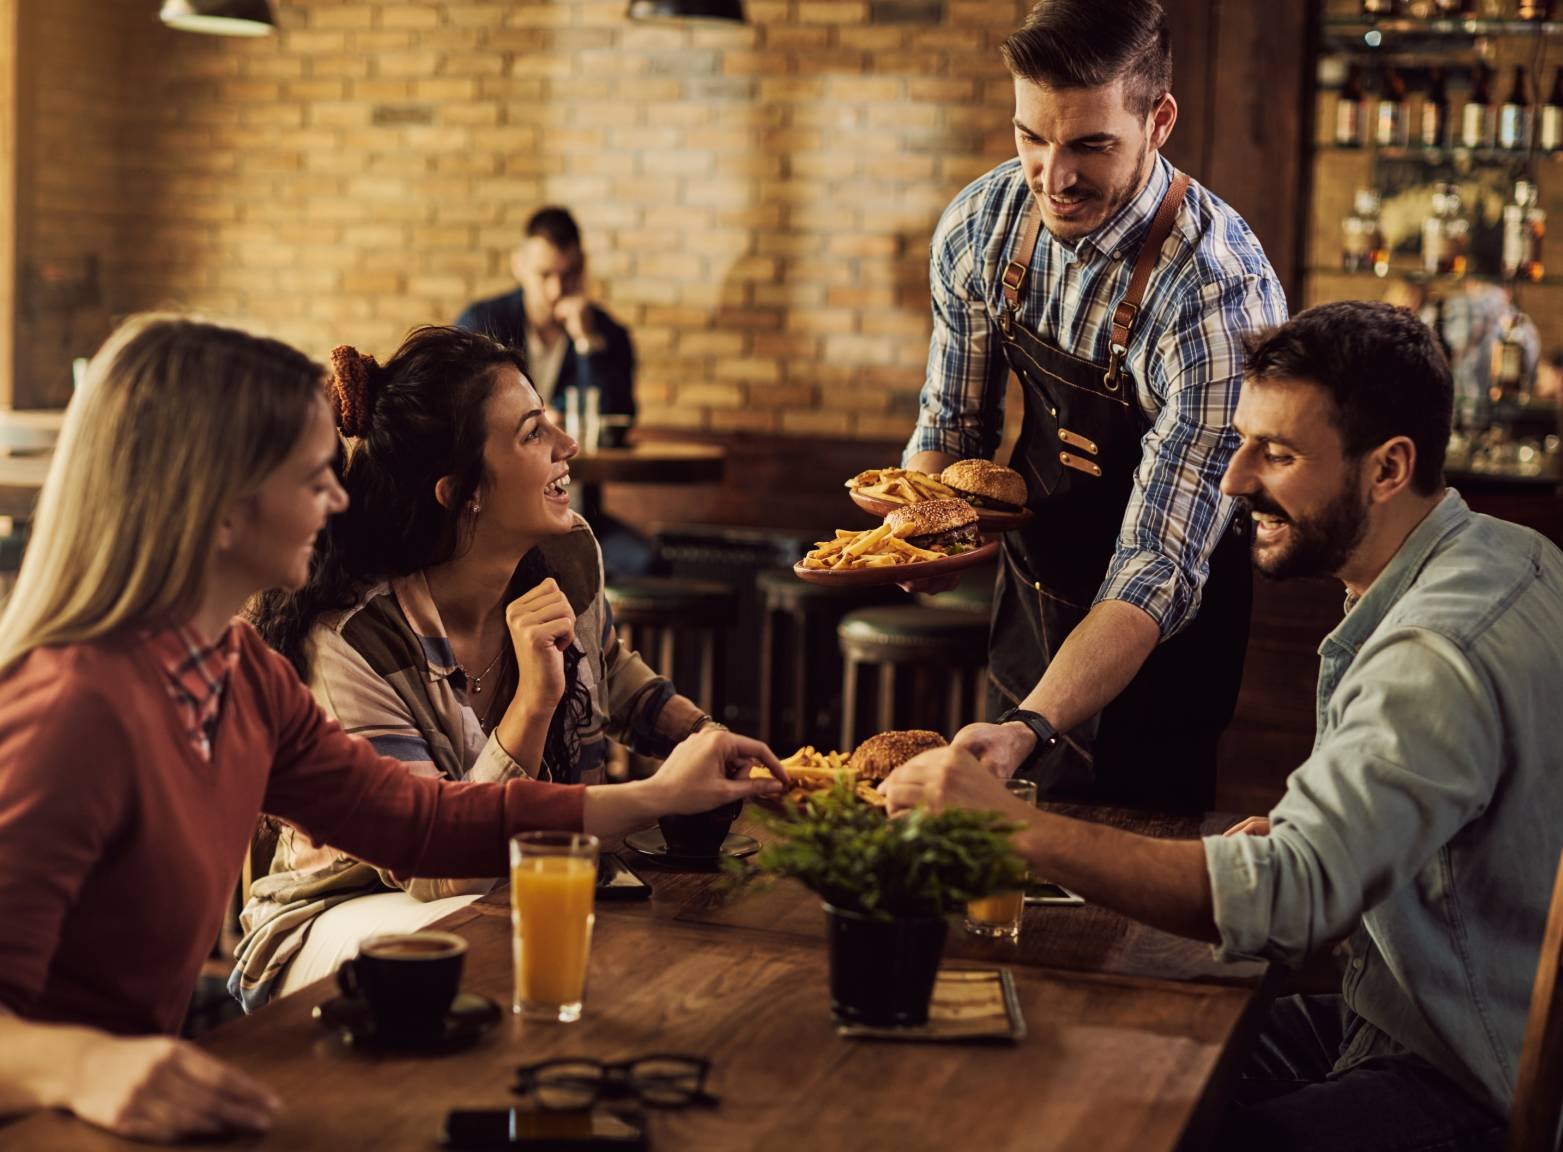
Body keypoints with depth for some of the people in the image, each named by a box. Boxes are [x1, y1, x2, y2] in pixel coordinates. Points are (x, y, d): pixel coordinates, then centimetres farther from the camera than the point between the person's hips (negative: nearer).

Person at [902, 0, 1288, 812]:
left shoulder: (1220, 298, -32)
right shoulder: (981, 225, -13)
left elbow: (1159, 570, -33)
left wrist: (1029, 731, -46)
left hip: (1154, 646, -5)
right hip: (1028, 601, 6)